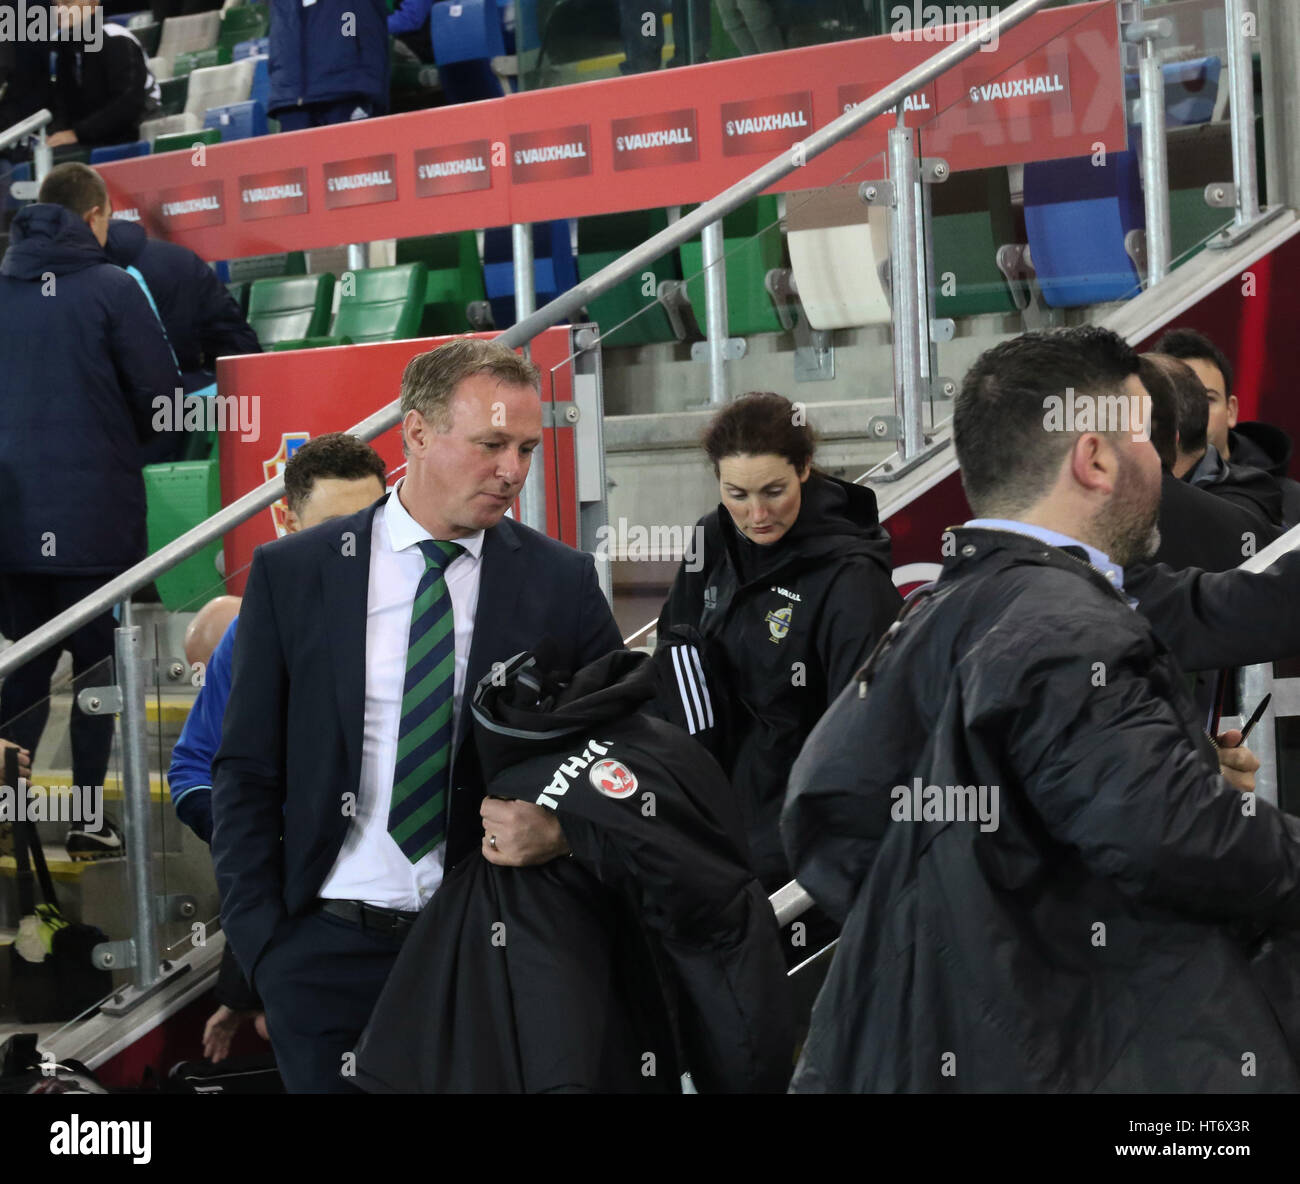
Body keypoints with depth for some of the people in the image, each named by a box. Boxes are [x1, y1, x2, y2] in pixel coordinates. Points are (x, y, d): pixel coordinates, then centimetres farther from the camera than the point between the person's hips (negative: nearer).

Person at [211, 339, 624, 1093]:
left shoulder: (563, 583, 2)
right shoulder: (291, 576, 1)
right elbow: (247, 771, 3)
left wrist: (567, 829, -14)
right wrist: (262, 944, -3)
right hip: (331, 950, 0)